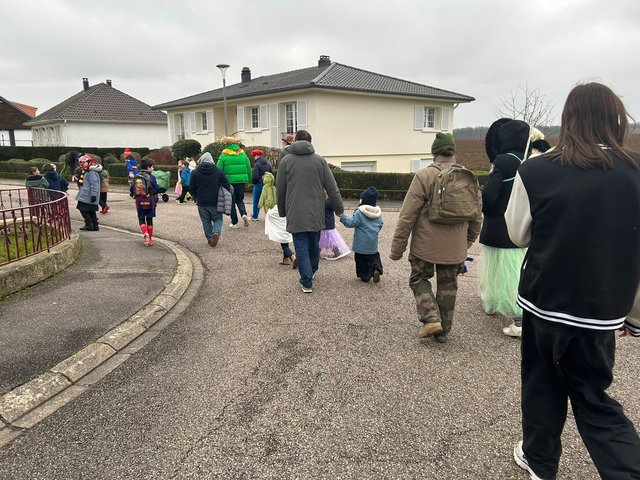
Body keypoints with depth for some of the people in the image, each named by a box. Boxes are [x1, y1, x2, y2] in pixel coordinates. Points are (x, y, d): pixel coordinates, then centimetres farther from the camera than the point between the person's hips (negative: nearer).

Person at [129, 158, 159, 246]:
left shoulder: (136, 177, 2)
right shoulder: (151, 177, -10)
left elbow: (131, 189, 4)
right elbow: (157, 189, -10)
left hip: (139, 201, 2)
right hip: (150, 201, -2)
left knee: (141, 219, 10)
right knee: (149, 219, 9)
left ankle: (145, 233, -16)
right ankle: (150, 239, 14)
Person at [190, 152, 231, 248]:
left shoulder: (195, 173, -3)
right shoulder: (219, 171, -3)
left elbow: (191, 189, 3)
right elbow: (227, 186, -1)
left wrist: (196, 198, 22)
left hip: (202, 203, 0)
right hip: (215, 202, 0)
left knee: (206, 222, 14)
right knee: (217, 219, 14)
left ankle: (210, 239, 15)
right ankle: (216, 232, -13)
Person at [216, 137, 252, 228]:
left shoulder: (223, 155, -4)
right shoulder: (243, 154, 4)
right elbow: (249, 168, 6)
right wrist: (249, 181, 15)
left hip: (229, 181, -2)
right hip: (241, 181, 3)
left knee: (231, 202, 9)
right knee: (240, 200, 19)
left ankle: (234, 223, 13)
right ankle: (244, 214, -7)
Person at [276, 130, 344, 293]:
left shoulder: (286, 161, 0)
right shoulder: (320, 160, 1)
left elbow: (280, 190, 4)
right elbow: (332, 188, 0)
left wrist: (282, 211, 17)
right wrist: (339, 208, 10)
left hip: (296, 214, -2)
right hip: (316, 213, 2)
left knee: (301, 247, 3)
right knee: (314, 245, 17)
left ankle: (307, 283, 2)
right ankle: (311, 272, 36)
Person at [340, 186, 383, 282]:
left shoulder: (359, 212, -16)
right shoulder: (378, 213, 2)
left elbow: (351, 223, -16)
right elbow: (380, 225, 12)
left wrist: (342, 216, -9)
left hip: (361, 244, -4)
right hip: (373, 244, 5)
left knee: (361, 260, 8)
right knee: (374, 257, 20)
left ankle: (365, 276, 9)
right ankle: (376, 269, -4)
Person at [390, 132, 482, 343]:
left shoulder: (424, 175, -11)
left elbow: (407, 215, -13)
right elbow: (477, 217, 11)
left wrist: (397, 247, -6)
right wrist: (468, 241, 25)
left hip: (425, 245, -4)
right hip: (455, 247, 4)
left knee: (419, 279, 16)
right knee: (448, 286, 15)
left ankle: (431, 318, -2)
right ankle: (443, 331, 23)